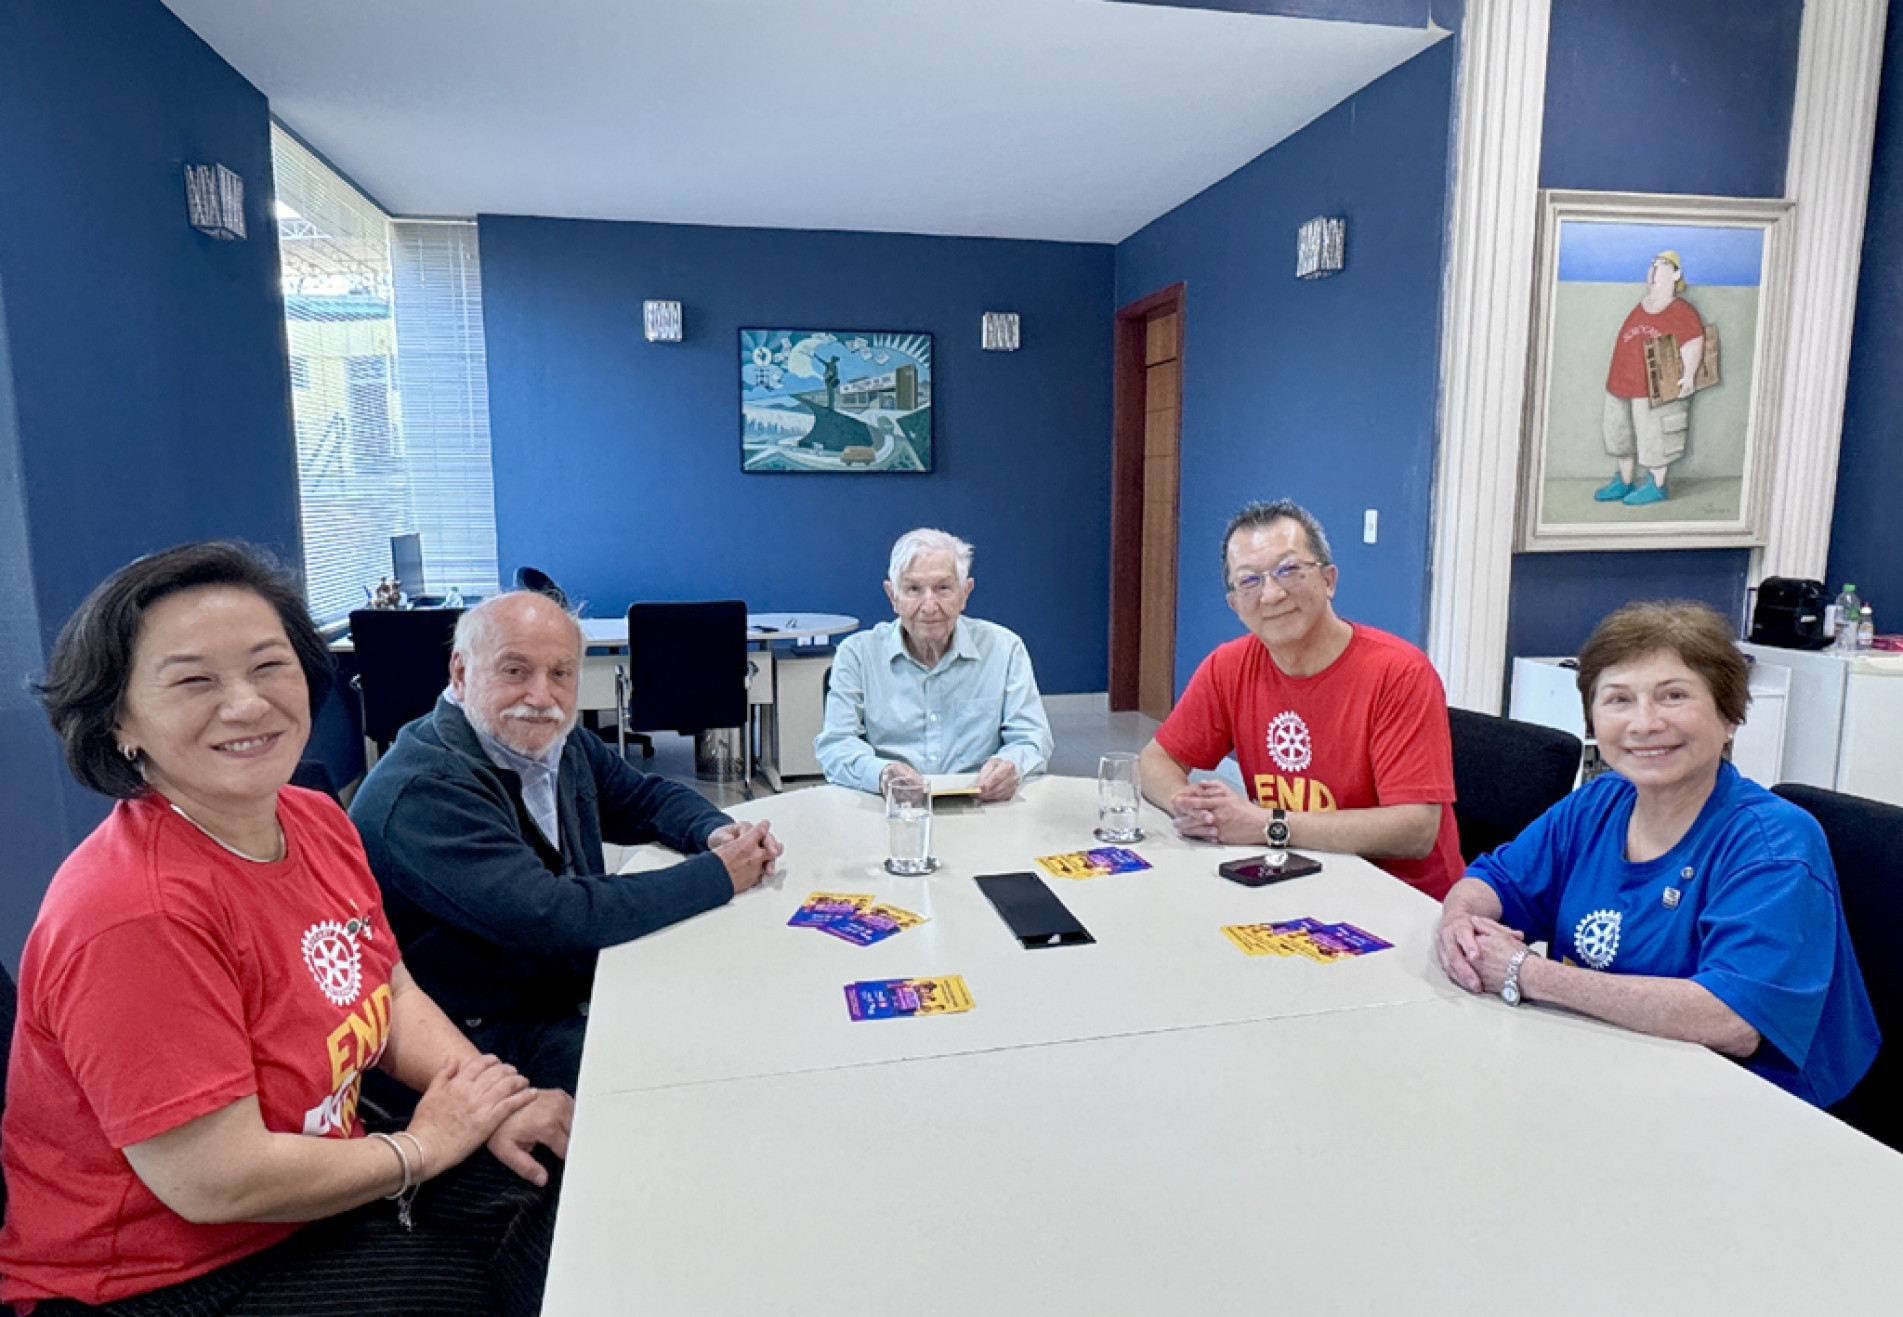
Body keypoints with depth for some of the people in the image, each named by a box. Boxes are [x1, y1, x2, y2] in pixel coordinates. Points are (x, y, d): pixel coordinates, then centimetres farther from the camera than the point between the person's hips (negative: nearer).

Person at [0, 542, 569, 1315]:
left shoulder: (317, 821, -3)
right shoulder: (133, 914, -29)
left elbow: (391, 997, 7)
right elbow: (218, 1184, -27)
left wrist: (498, 1102, -9)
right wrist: (427, 1143, -13)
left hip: (325, 1183, 8)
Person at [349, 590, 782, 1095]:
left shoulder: (560, 743, 2)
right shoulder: (425, 792, -26)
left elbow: (648, 796, 16)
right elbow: (554, 920, -32)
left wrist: (715, 831, -9)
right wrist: (719, 874, -23)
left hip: (581, 983, 8)